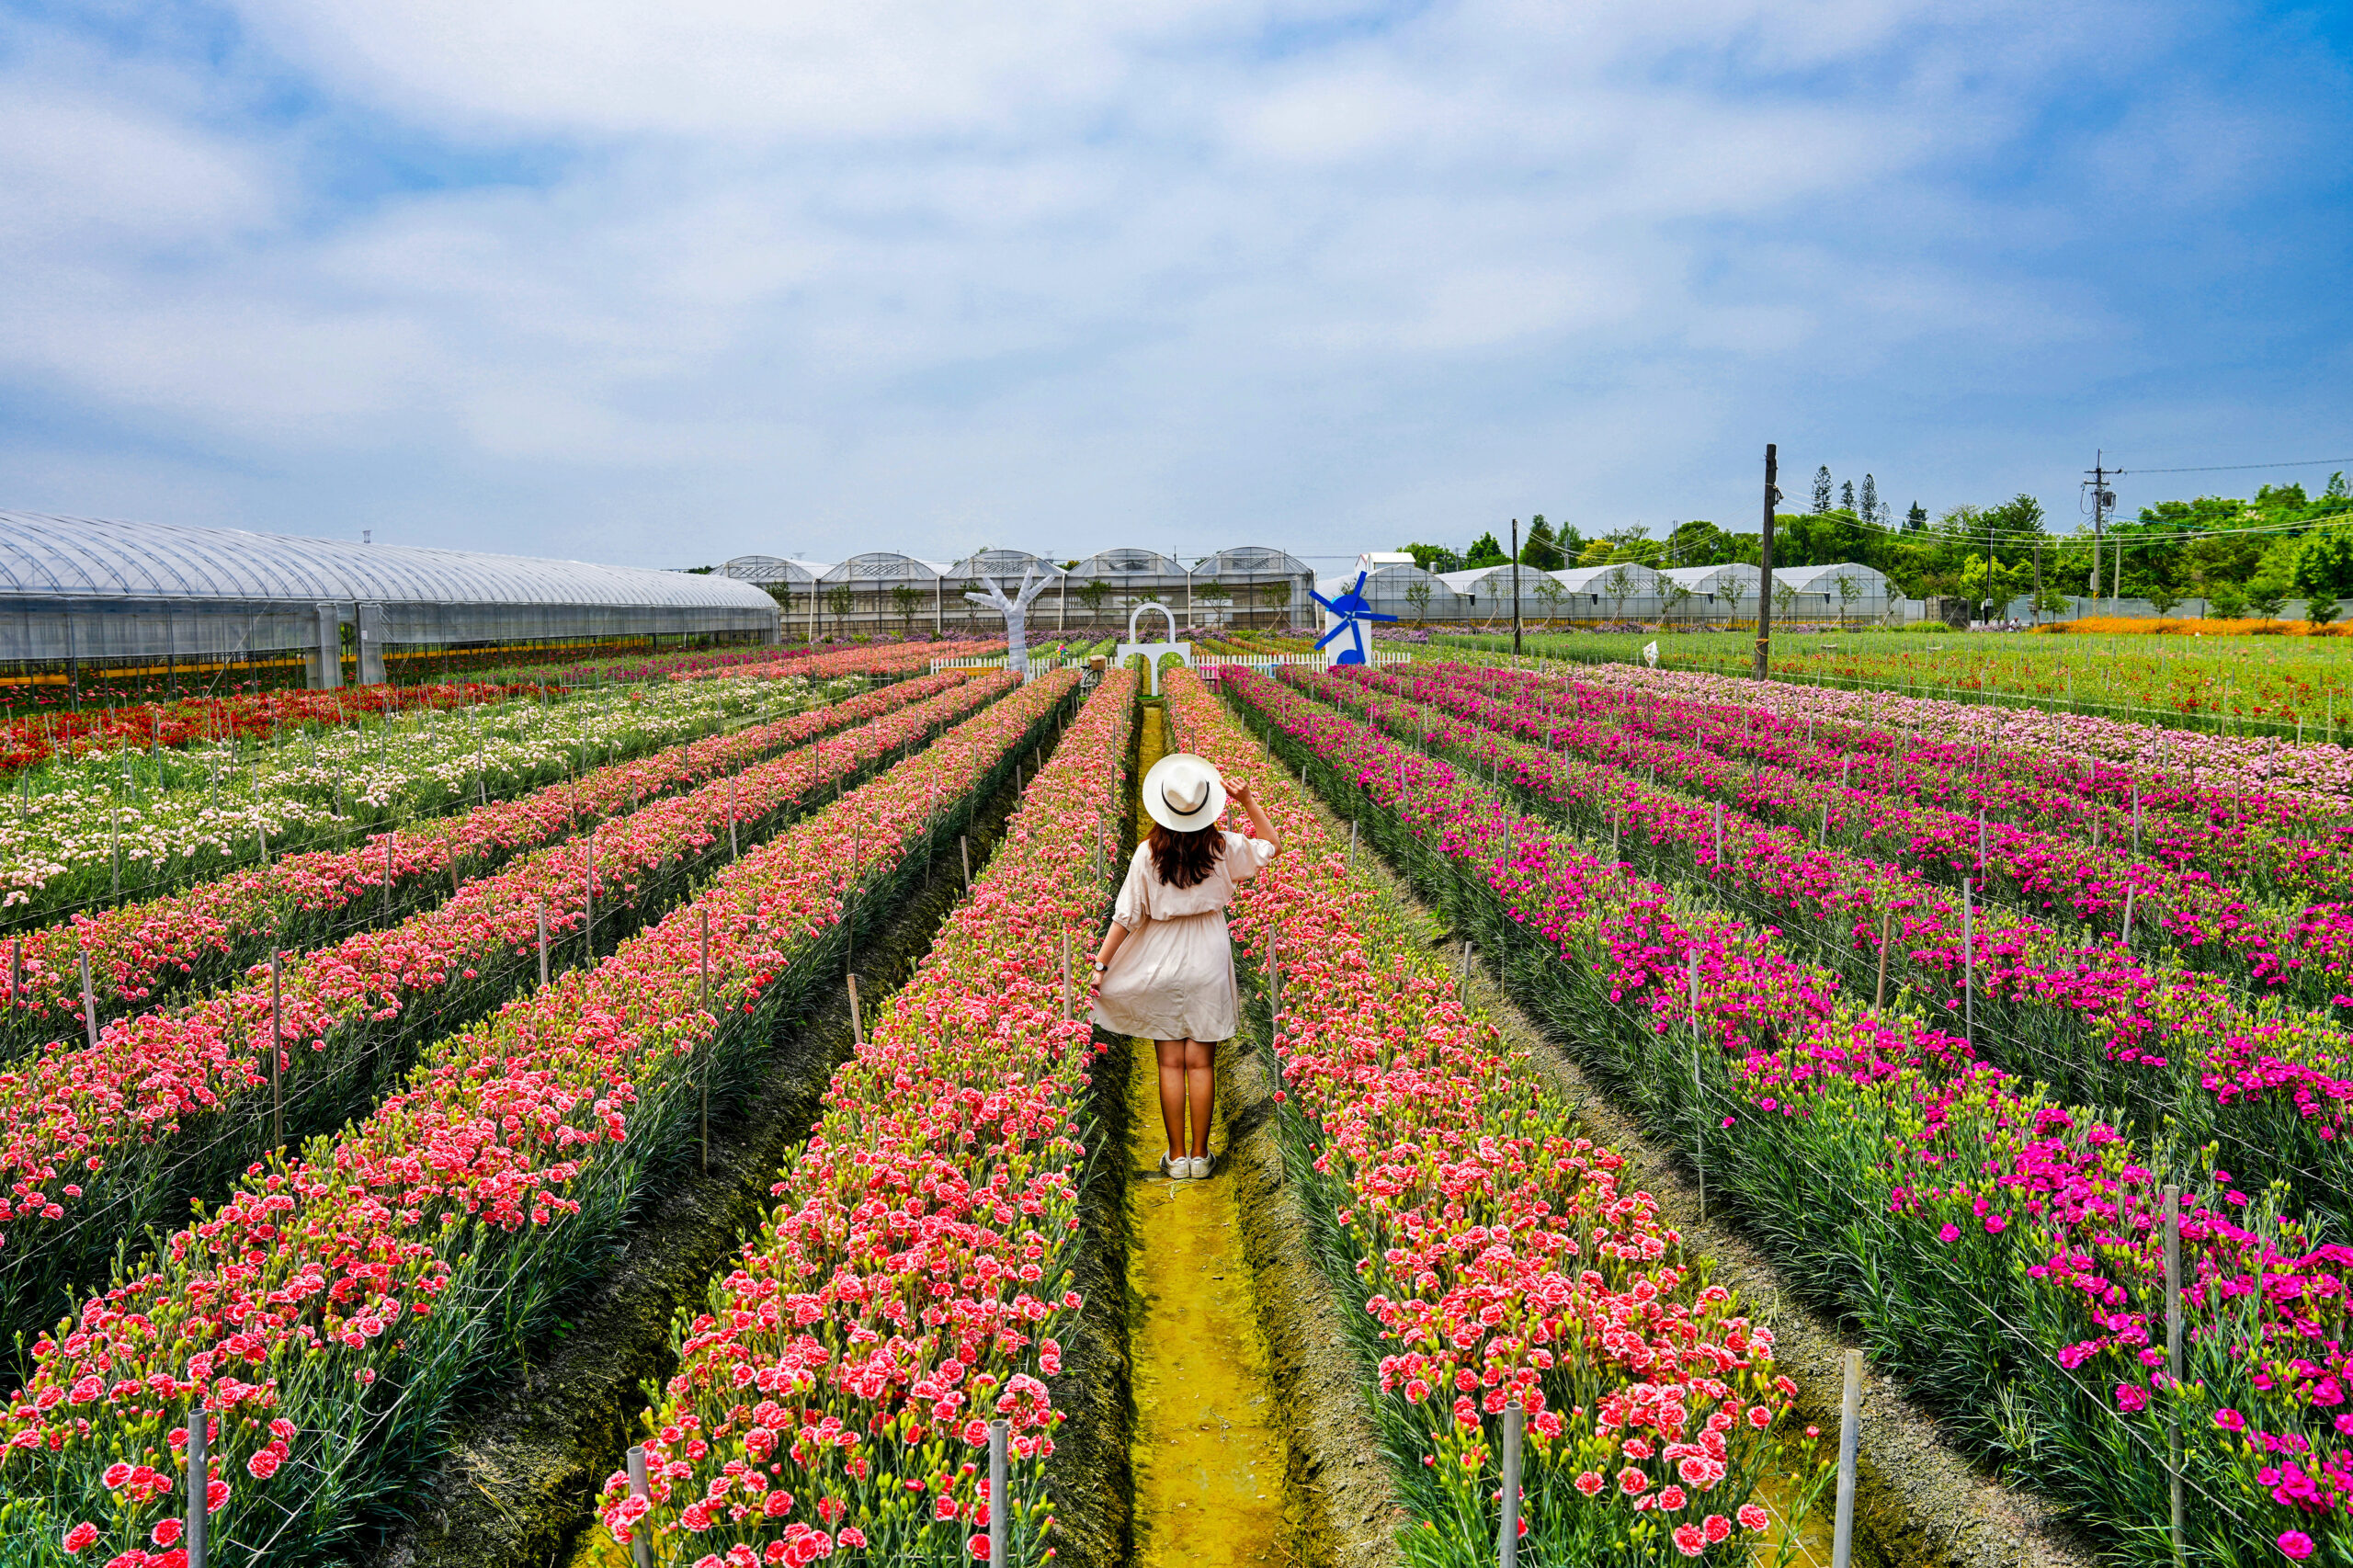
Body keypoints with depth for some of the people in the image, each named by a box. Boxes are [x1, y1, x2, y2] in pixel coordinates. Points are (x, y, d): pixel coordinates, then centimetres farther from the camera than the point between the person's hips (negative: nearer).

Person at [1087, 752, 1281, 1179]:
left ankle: (1176, 1157, 11)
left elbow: (1127, 915, -9)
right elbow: (1272, 844, 12)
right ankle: (1199, 1155, 12)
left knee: (1170, 1063, 5)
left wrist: (1101, 964, -2)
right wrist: (1248, 801, 4)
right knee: (1201, 1062, 6)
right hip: (1208, 961, 1)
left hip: (1161, 962, -1)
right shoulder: (1223, 847, -7)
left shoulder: (1148, 853, -11)